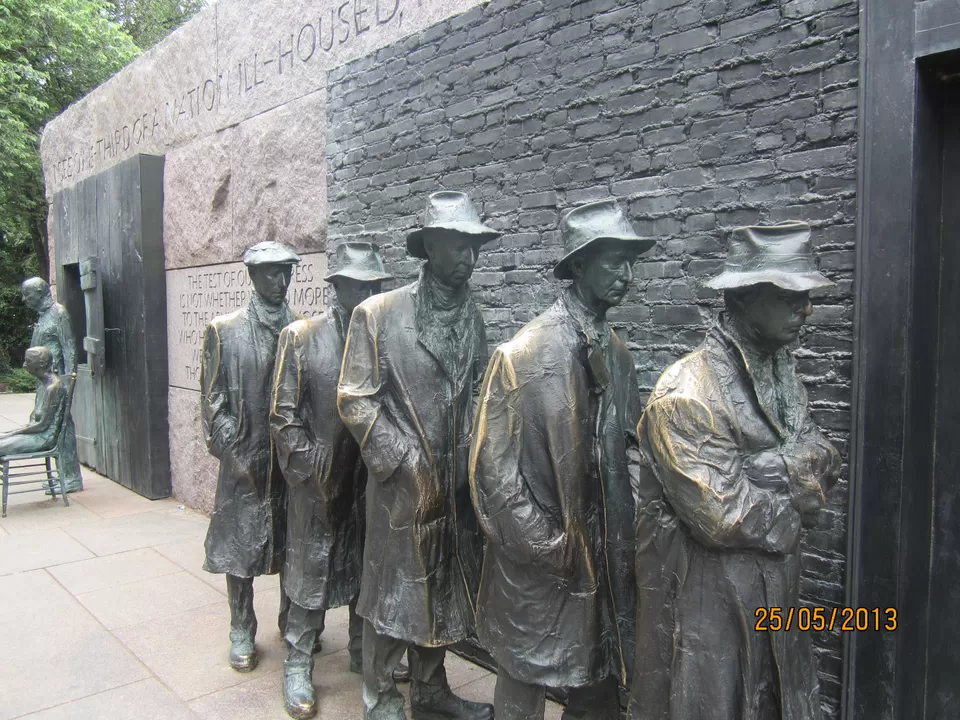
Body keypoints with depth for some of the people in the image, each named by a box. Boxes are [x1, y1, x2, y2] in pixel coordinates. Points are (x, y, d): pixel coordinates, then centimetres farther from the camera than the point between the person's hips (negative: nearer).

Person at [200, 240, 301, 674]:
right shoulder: (224, 331, -2)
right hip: (245, 461, -2)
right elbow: (214, 400, -3)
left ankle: (292, 621, 33)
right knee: (240, 544, 7)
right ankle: (242, 632, 25)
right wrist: (235, 450, -10)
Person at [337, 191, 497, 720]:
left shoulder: (473, 317, 6)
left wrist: (474, 460, 0)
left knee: (443, 592, 18)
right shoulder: (379, 313, -9)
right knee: (392, 591, 9)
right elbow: (354, 400, -10)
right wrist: (406, 462, -14)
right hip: (401, 485, -5)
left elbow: (478, 396, 12)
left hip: (456, 486, 5)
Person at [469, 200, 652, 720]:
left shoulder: (615, 351, 5)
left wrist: (632, 518, 0)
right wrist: (545, 549, -12)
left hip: (602, 556, 6)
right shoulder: (526, 351, -16)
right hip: (537, 563, -6)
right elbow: (494, 467, -15)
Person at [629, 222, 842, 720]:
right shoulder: (687, 394, -24)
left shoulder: (781, 373, 4)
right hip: (706, 605, -8)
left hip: (772, 596, 8)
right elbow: (725, 519, -26)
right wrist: (790, 492, -10)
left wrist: (754, 474, -19)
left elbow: (823, 468, -1)